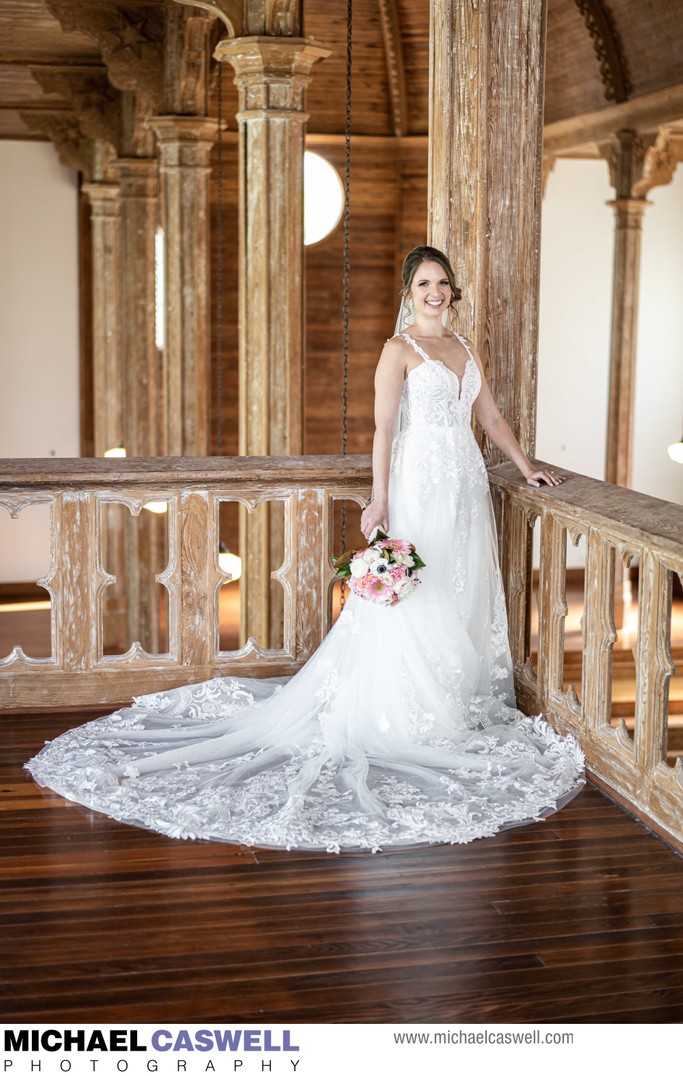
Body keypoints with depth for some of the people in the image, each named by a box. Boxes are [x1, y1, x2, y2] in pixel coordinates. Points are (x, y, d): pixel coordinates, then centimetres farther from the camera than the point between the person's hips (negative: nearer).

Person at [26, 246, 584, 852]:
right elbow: (384, 428, -11)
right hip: (420, 485, -7)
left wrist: (527, 467, 20)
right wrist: (380, 500, -18)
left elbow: (491, 417, 22)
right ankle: (406, 715, 5)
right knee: (412, 602, -4)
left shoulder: (466, 350, 15)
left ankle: (461, 707, 22)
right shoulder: (399, 350, -5)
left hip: (467, 486, 7)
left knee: (465, 597, 11)